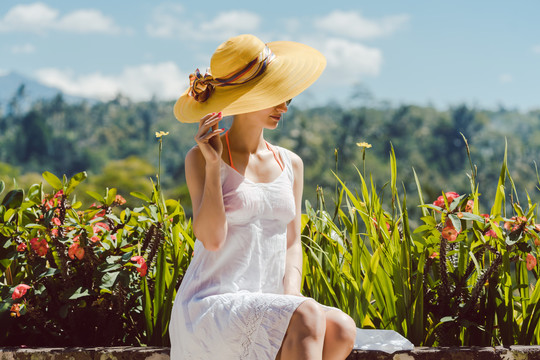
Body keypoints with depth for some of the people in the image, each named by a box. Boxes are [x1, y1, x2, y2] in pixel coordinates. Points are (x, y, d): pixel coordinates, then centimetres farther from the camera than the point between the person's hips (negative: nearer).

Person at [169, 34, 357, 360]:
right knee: (308, 319, -31)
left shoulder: (290, 164, 14)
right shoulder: (201, 157, -1)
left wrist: (292, 297, -7)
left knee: (340, 330, -25)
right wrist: (212, 165, -15)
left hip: (264, 313, 5)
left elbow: (292, 244, 11)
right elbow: (211, 238, -13)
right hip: (209, 308, -5)